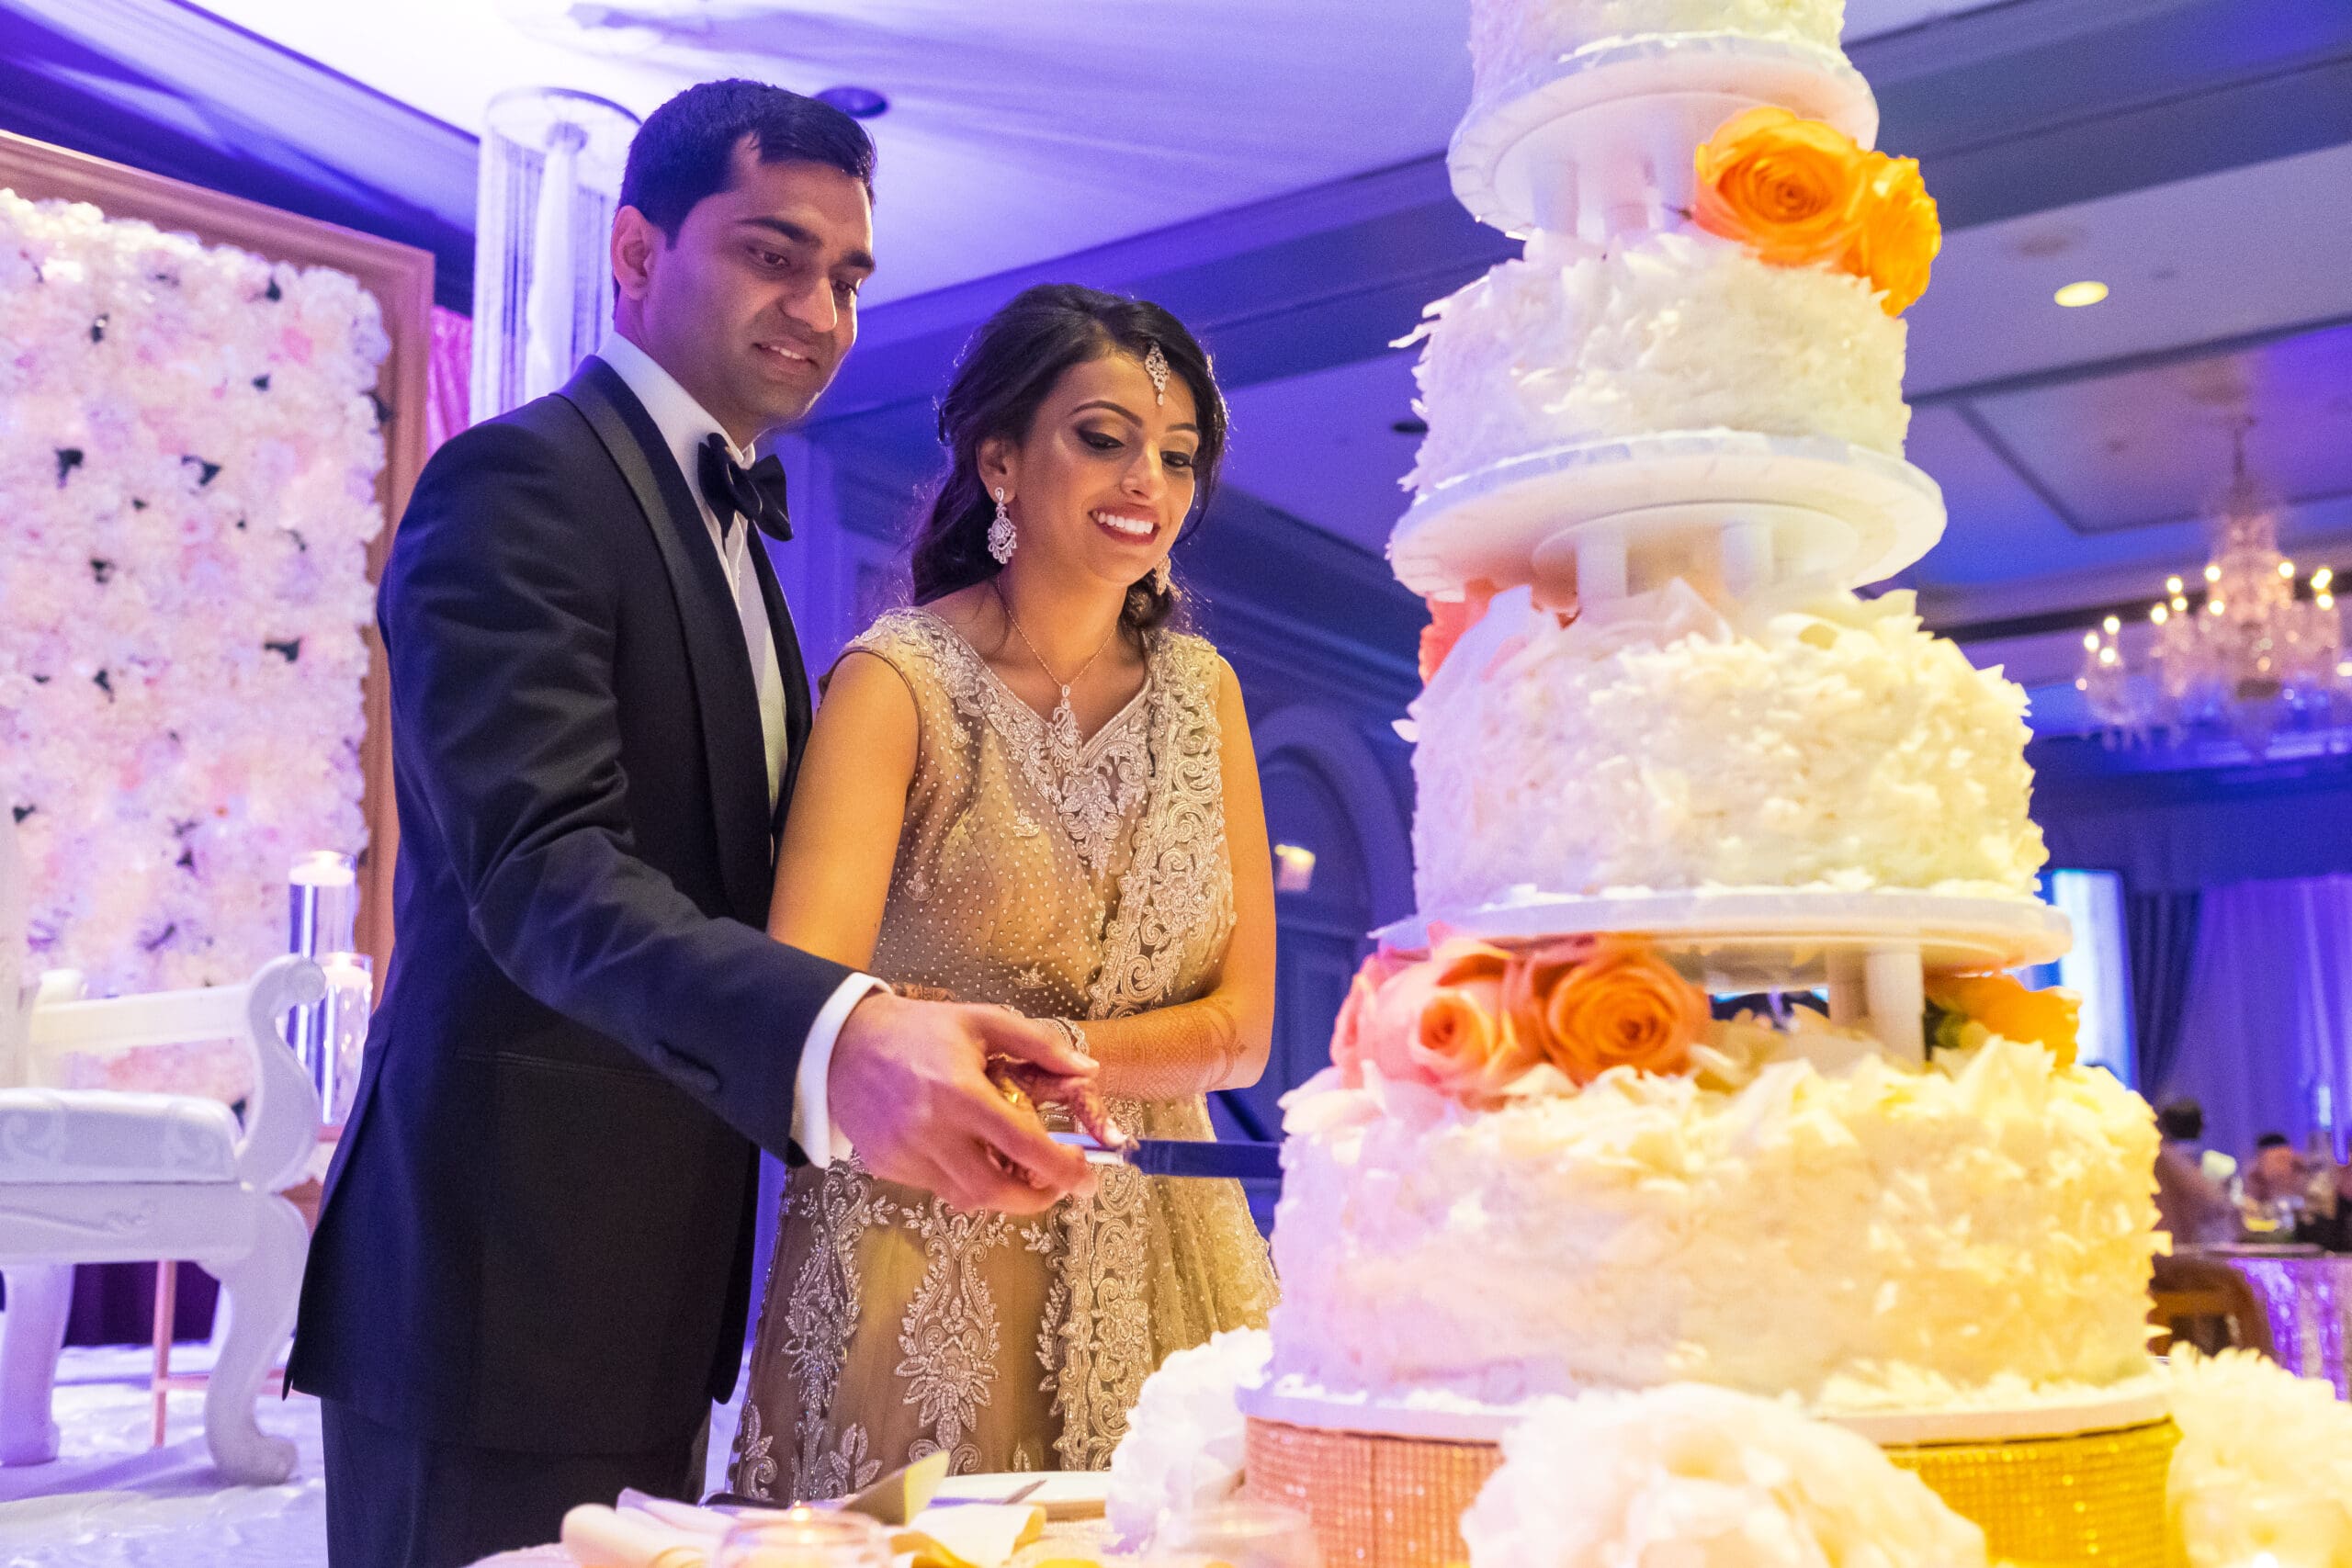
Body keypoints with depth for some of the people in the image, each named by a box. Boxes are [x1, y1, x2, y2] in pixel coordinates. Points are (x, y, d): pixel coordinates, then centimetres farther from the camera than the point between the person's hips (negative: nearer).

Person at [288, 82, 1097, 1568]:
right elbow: (540, 861, -27)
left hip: (655, 1277, 9)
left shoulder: (730, 521, 17)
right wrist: (836, 1037, -43)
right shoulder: (519, 482, -12)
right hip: (510, 1278, -9)